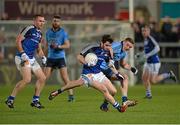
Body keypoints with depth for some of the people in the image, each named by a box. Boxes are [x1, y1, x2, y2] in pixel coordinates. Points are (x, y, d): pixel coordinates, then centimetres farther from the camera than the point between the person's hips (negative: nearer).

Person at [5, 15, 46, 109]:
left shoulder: (39, 34, 17)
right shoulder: (29, 29, -10)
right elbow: (18, 40, -14)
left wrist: (43, 57, 9)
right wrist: (23, 54, -20)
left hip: (32, 59, 9)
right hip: (22, 58, -9)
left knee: (42, 78, 5)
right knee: (27, 79, -21)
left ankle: (35, 101, 14)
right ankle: (10, 99, -11)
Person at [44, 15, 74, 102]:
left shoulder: (63, 32, -5)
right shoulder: (48, 32, 8)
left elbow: (68, 45, -8)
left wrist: (58, 46, -22)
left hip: (60, 57, -3)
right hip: (50, 58, 3)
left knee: (64, 77, -11)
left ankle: (71, 95, -5)